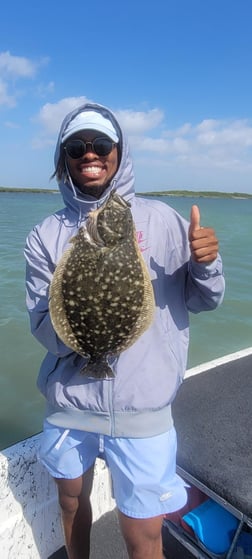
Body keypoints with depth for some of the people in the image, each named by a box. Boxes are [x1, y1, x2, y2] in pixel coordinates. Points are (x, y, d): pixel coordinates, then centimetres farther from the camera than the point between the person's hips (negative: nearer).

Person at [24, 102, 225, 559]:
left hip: (141, 406, -2)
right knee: (71, 502, 26)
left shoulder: (160, 220, -7)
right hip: (70, 400, 3)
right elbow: (47, 333, -11)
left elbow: (201, 301, -3)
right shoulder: (46, 237, -4)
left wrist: (205, 263, -24)